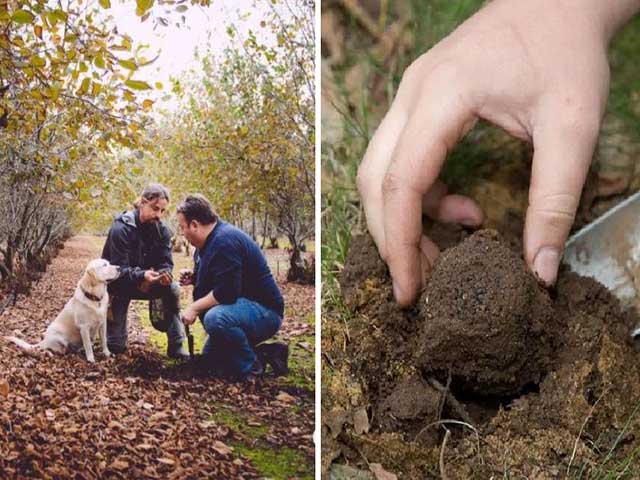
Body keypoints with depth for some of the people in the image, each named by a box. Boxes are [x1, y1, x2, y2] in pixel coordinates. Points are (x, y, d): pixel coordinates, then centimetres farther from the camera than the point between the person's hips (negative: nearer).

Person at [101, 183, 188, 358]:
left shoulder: (162, 230, -10)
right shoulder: (121, 229, -26)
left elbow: (165, 262, -11)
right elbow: (119, 269, -29)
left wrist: (165, 274, -36)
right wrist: (142, 275, -49)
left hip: (144, 283, 4)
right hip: (118, 284, -4)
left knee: (173, 289, -27)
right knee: (115, 347, -6)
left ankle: (176, 346, -19)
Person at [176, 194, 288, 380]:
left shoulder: (225, 241, -23)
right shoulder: (209, 241, 10)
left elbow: (225, 293, -30)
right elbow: (213, 278, 26)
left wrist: (194, 308, -18)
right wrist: (193, 277, 5)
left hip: (264, 310, -11)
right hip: (244, 306, 11)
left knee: (215, 318, -38)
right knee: (210, 357, 18)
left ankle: (251, 368, -16)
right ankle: (267, 353, 15)